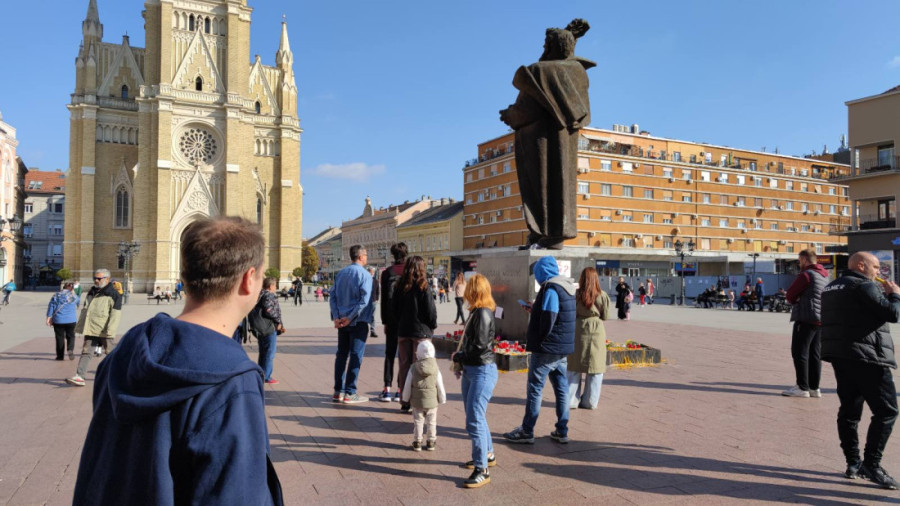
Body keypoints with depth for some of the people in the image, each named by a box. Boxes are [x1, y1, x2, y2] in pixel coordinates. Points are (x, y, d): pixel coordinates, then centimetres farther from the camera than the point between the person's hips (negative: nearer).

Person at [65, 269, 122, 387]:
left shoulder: (114, 294, -6)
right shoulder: (91, 292, 16)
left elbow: (115, 314, -13)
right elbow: (85, 310, 24)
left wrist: (109, 331, -20)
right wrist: (80, 327, 20)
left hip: (104, 331, -6)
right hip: (90, 329, 6)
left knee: (109, 352, 6)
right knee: (86, 352, 0)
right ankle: (79, 377, -2)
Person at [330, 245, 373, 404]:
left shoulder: (340, 273, 10)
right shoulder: (364, 275, -9)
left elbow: (333, 297, 6)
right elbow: (364, 300, -18)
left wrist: (336, 317, 0)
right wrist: (350, 318, -15)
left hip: (342, 321, 6)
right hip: (358, 321, -6)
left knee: (341, 354, 11)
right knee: (356, 355, 0)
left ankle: (338, 391, 15)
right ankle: (349, 393, 2)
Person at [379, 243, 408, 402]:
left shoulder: (386, 273, 1)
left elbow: (384, 299, 2)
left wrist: (385, 321, 8)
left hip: (392, 318, 2)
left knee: (390, 353, 9)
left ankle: (387, 389, 6)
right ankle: (400, 390, 6)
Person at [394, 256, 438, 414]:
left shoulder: (399, 287, 3)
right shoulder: (424, 287, -11)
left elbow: (395, 309, 8)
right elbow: (430, 310, -10)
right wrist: (433, 326, 6)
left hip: (403, 331, 4)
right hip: (421, 331, -4)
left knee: (404, 366, 9)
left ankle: (405, 402, 16)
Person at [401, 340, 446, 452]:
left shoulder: (413, 368, -11)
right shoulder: (436, 369, -10)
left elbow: (408, 385, -6)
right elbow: (440, 386, -4)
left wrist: (406, 399, 9)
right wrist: (442, 399, 10)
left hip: (417, 401, 0)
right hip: (432, 401, 0)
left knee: (418, 421, 12)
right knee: (431, 422, 14)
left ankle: (417, 442, 17)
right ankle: (431, 442, 22)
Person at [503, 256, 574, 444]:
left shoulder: (550, 288, -18)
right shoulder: (568, 286, 11)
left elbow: (547, 321, -22)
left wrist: (533, 339, -7)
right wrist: (534, 310, 20)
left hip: (546, 349, -9)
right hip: (564, 348, 9)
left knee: (534, 389, -1)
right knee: (561, 388, 12)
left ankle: (527, 431, 6)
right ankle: (562, 431, 18)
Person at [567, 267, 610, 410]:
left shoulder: (575, 294, -6)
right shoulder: (602, 295, -6)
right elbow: (605, 316, 0)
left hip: (578, 330, 1)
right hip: (596, 331, 0)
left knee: (574, 368, 9)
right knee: (595, 368, 8)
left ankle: (571, 400, 11)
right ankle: (590, 402, 11)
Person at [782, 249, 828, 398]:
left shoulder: (806, 274, -12)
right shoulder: (825, 276, 16)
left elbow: (789, 295, -10)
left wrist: (795, 301, 10)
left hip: (806, 318, -9)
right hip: (821, 319, 9)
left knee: (799, 352, -4)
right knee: (815, 354, 11)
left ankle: (802, 387, -4)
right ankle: (814, 387, 14)